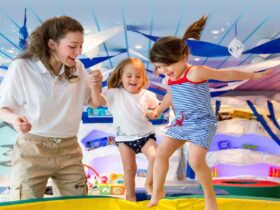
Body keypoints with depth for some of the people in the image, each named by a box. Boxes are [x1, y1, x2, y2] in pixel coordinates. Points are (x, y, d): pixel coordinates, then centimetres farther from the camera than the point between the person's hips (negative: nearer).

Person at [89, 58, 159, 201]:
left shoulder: (147, 95, -2)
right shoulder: (114, 94, -8)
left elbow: (156, 108, 16)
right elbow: (98, 102, -21)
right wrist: (94, 86, -35)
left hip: (145, 134, 1)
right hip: (124, 137, -1)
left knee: (154, 157, -21)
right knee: (129, 169, 5)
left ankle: (149, 184, 5)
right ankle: (130, 196, 25)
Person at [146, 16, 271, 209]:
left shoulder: (196, 72, -21)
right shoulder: (171, 78, 3)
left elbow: (227, 74, -12)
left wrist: (254, 75, -4)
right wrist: (158, 110, 17)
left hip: (202, 124, -7)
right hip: (181, 123, 8)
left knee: (196, 161, -19)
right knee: (161, 153, 3)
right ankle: (157, 191, 21)